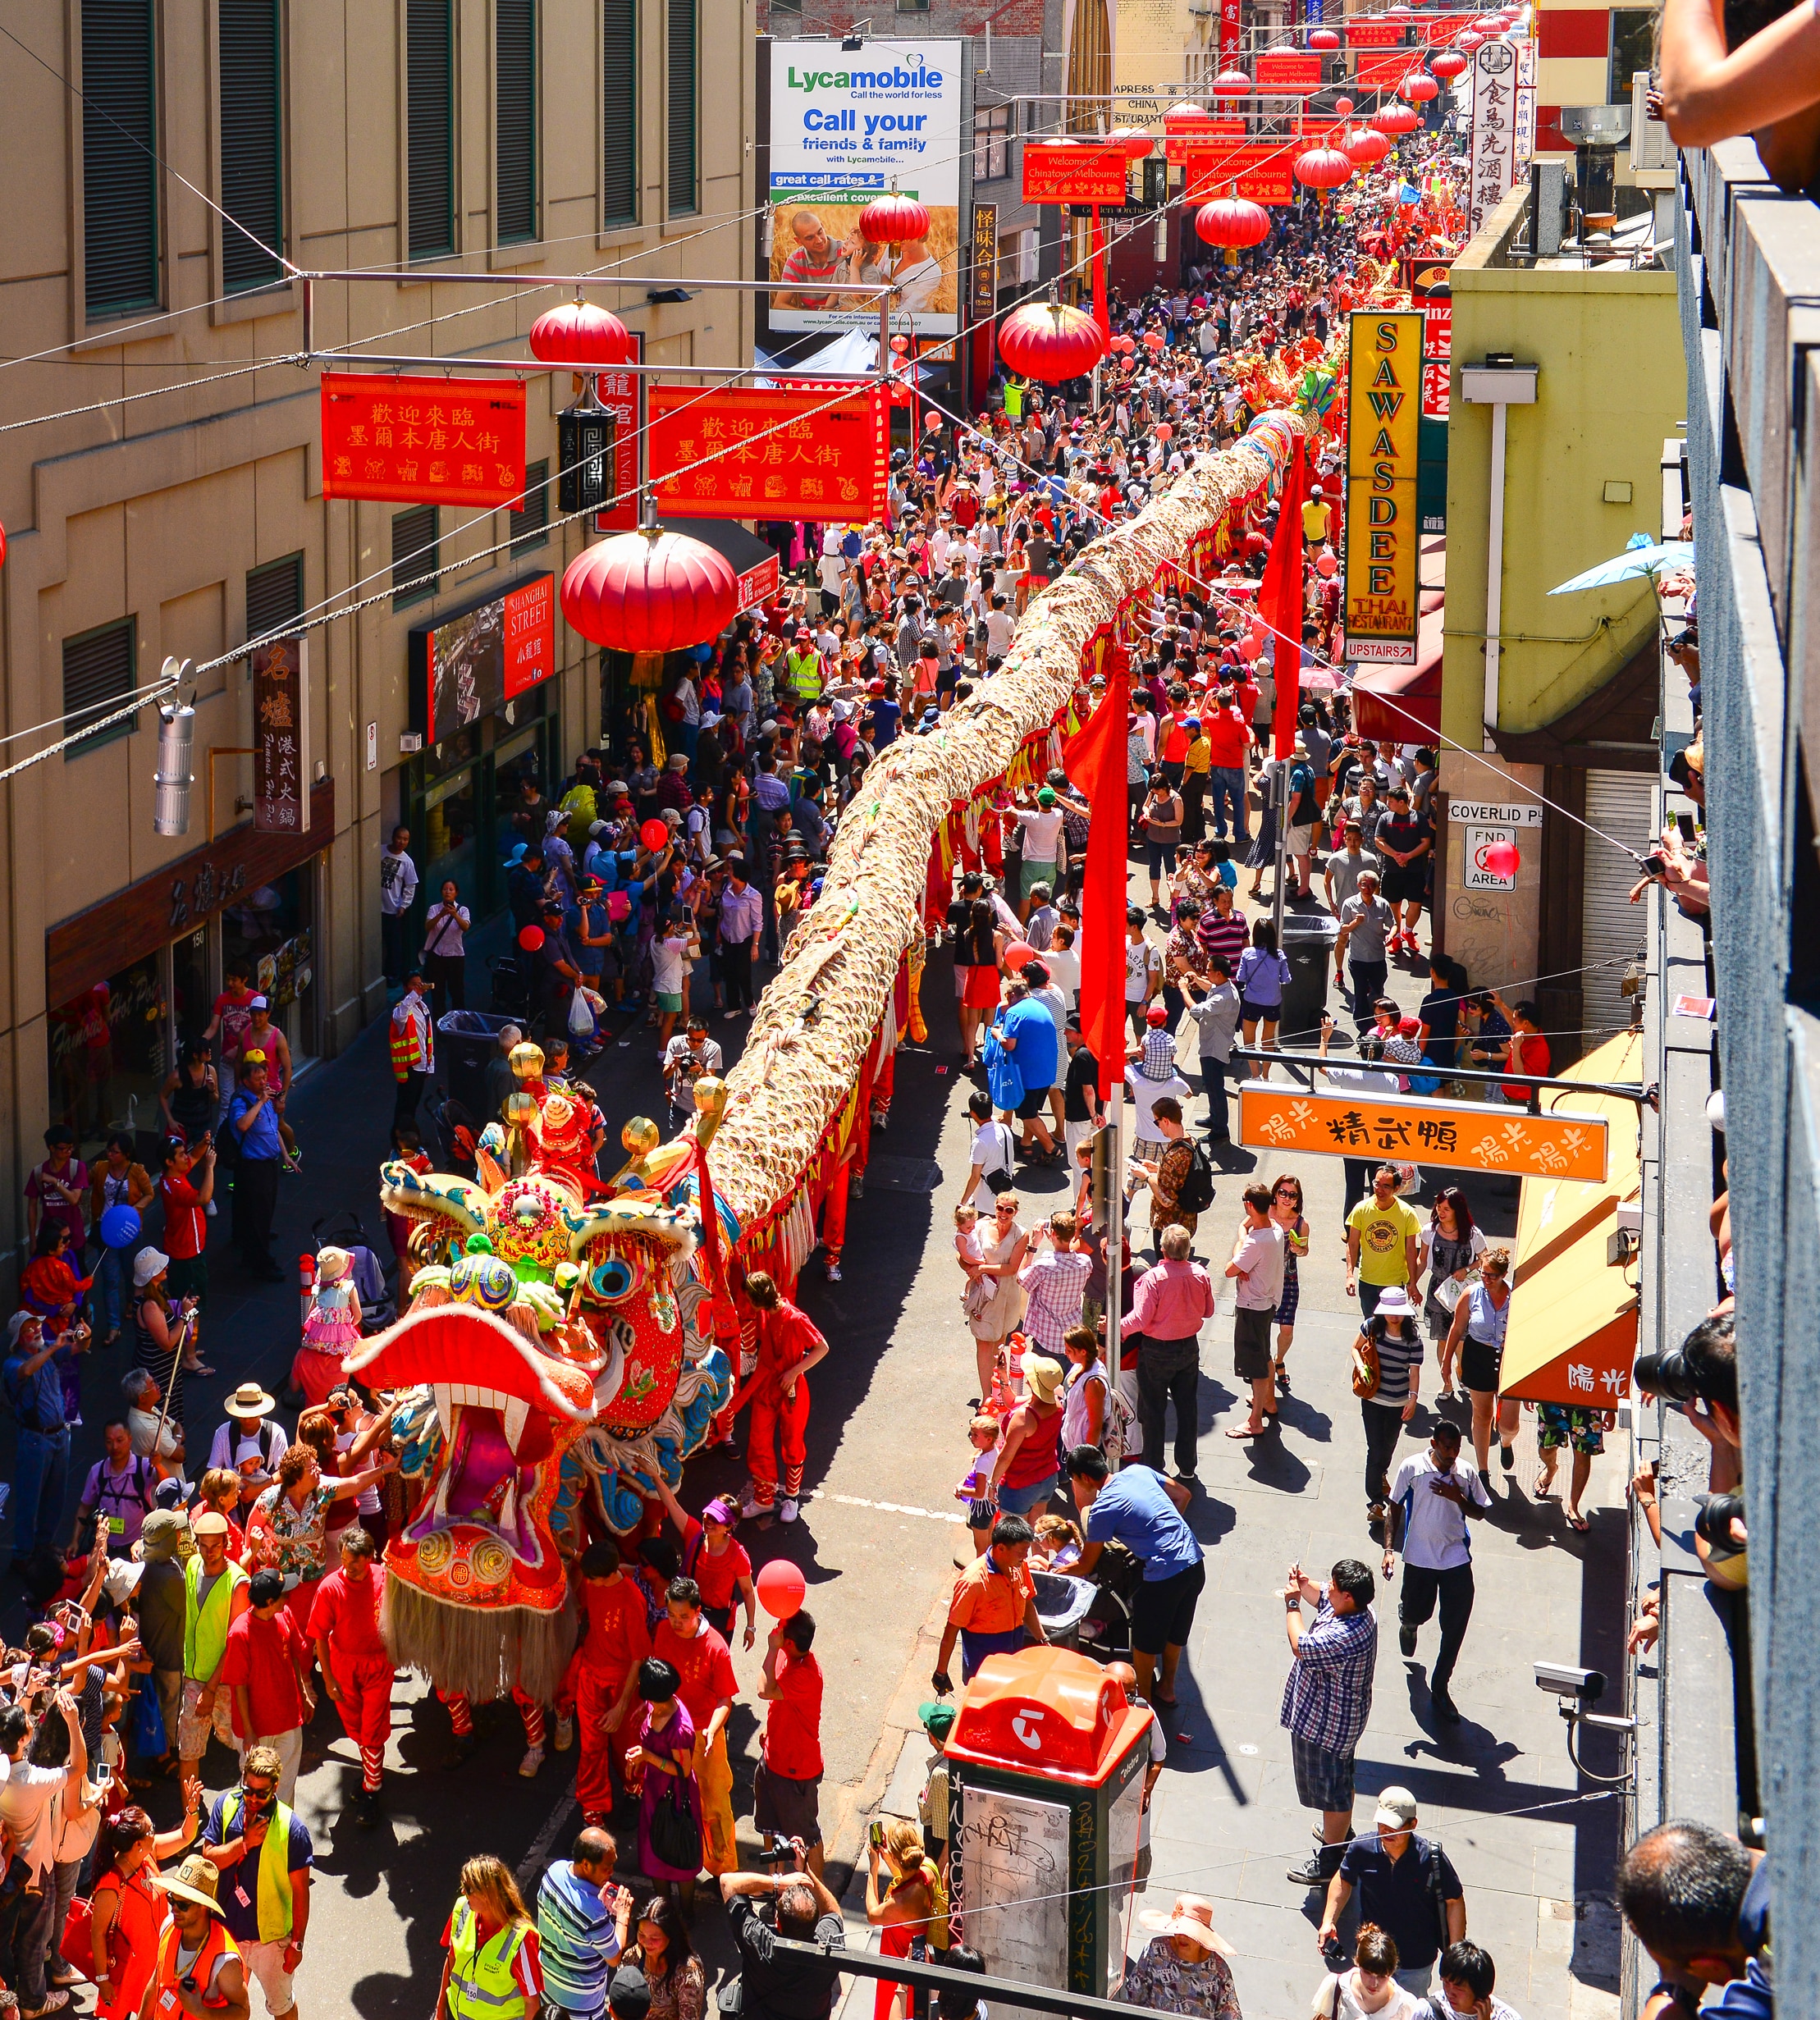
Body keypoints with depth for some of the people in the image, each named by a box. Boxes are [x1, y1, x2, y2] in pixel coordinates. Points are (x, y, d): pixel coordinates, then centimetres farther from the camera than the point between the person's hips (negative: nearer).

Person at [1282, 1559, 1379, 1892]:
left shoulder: (1348, 1635, -38)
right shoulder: (1353, 1611, -7)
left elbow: (1301, 1647, -35)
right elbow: (1320, 1598, 13)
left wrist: (1292, 1604, -23)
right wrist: (1303, 1584, -8)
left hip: (1328, 1724, -10)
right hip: (1331, 1713, 10)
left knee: (1332, 1789, 8)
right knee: (1340, 1779, 29)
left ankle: (1330, 1860, 24)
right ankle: (1340, 1833, 51)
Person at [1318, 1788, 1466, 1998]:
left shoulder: (1431, 1857, -24)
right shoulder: (1362, 1849, -19)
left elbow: (1454, 1902, -10)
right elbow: (1343, 1880, 3)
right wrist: (1329, 1922, -4)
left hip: (1416, 1962, -2)